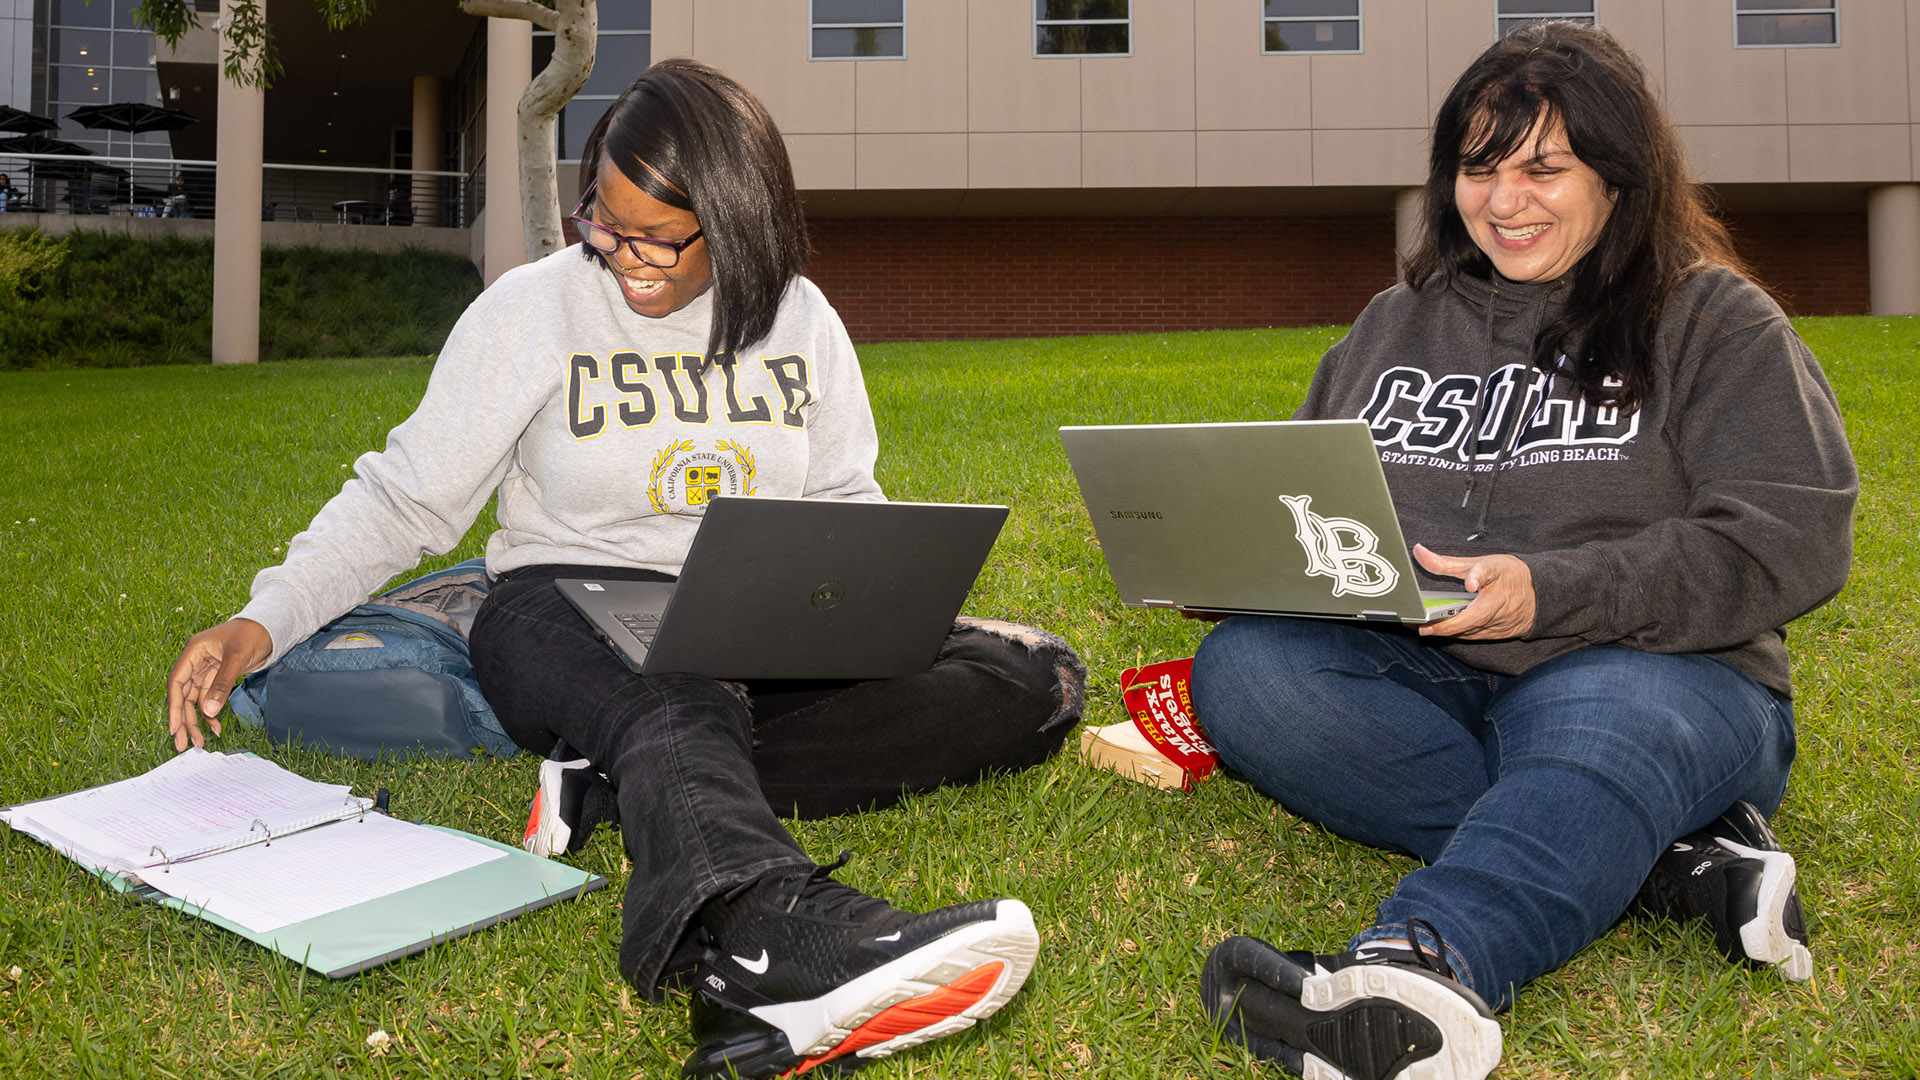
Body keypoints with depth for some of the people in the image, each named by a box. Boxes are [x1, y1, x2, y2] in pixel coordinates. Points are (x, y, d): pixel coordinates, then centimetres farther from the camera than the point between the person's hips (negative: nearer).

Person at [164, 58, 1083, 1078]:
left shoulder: (799, 318, 8)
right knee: (673, 697, -41)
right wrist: (260, 622, -12)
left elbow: (846, 504, 13)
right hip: (571, 611, -4)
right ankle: (769, 935, -74)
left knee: (1035, 679, -18)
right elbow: (401, 497, 1)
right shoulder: (531, 310, 0)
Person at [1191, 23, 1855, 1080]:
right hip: (1417, 678, 4)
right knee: (1238, 667, -26)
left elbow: (1790, 541, -5)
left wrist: (1555, 592, -18)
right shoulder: (1390, 329, 21)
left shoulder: (1717, 322, 8)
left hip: (1647, 670, -3)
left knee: (1607, 731, -39)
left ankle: (1418, 970, -68)